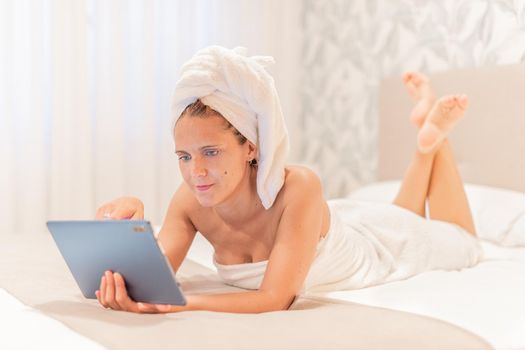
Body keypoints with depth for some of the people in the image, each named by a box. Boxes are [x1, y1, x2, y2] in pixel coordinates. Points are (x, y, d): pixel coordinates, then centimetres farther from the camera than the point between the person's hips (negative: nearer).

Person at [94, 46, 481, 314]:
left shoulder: (298, 188, -48)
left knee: (462, 244, 30)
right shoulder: (191, 200, -32)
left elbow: (276, 299, -51)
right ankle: (426, 141, 45)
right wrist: (129, 229, -53)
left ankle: (433, 134, 36)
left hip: (373, 243, -4)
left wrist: (177, 304, -65)